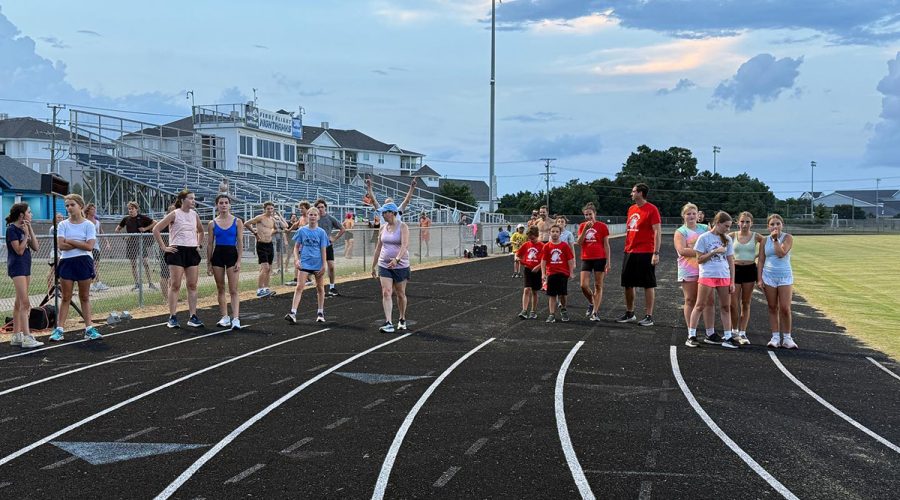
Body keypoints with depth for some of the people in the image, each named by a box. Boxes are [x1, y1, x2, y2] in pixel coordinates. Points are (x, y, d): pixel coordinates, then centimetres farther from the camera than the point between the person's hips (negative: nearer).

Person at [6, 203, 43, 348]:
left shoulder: (24, 228, 11)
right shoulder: (11, 229, -12)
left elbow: (35, 247, 5)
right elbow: (19, 250, -17)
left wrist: (30, 230, 0)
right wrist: (26, 234, -14)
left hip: (25, 267, 9)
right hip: (17, 267, -9)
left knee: (19, 303, 11)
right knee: (25, 303, -14)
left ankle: (16, 336, 15)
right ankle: (27, 338, -17)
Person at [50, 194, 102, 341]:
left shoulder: (88, 225, -1)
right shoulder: (63, 225, 4)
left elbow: (89, 246, -12)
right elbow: (61, 245, -9)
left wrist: (70, 241, -10)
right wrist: (80, 244, -11)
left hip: (84, 262, -1)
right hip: (67, 262, 1)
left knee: (85, 297, 7)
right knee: (65, 298, 3)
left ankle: (89, 329, 11)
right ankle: (58, 330, 4)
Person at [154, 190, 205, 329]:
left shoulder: (194, 215, 11)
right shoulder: (174, 214, -5)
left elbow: (201, 231, 28)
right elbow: (156, 230, -8)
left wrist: (199, 244, 14)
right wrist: (163, 247, -10)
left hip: (192, 251, 5)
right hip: (177, 251, -5)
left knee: (192, 285, 4)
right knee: (175, 285, -3)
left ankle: (193, 317, 8)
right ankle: (172, 317, 1)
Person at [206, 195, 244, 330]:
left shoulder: (237, 222, 0)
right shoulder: (213, 223, 4)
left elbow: (240, 243, -1)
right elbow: (210, 244, 7)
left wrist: (239, 261, -9)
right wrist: (208, 263, 5)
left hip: (232, 254, -2)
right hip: (217, 255, 3)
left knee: (233, 290, -7)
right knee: (220, 289, 8)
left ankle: (236, 318, -12)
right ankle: (225, 317, 16)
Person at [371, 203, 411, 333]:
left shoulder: (402, 226, -10)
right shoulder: (383, 228, 6)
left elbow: (405, 245, -23)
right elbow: (378, 247, 13)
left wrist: (397, 259, -39)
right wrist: (374, 266, 14)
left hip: (400, 265, -4)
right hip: (384, 265, 4)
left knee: (400, 294, 9)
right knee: (386, 292, -10)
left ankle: (402, 319, 30)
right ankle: (388, 323, -14)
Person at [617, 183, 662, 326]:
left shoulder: (652, 209, -10)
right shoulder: (631, 209, 13)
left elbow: (657, 232, -13)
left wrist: (656, 253, -18)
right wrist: (626, 247, 16)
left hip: (646, 254, -8)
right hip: (630, 253, 8)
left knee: (648, 285, 0)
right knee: (628, 284, 12)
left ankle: (649, 317, 5)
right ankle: (629, 314, 24)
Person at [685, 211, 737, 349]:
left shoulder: (727, 239, 8)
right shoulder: (704, 238, -4)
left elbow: (731, 261, 10)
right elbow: (699, 259, -6)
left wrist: (732, 281, 6)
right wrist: (714, 252, -16)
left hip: (724, 277, 4)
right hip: (707, 276, -4)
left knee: (726, 307, 5)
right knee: (700, 306, 0)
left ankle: (728, 337, 9)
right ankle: (691, 336, 4)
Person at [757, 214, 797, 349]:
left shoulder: (787, 238, -3)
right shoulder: (765, 240, 5)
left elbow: (781, 253, -18)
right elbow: (761, 260, 6)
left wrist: (776, 239, -14)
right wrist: (759, 279, 0)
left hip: (785, 276, -2)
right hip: (769, 276, 2)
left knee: (785, 308, -7)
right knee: (773, 308, 5)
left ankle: (786, 338, 4)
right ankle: (775, 337, 9)